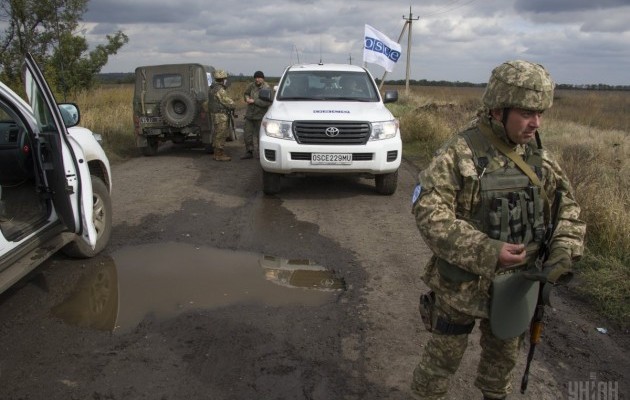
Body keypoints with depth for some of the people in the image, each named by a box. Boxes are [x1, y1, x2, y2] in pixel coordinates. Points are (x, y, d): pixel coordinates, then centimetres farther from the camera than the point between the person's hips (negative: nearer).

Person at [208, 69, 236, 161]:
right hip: (220, 115, -10)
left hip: (215, 114, 10)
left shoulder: (212, 88, 14)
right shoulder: (220, 90, -18)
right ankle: (220, 155, -1)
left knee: (218, 135, 16)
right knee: (221, 135, -5)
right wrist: (233, 105, 4)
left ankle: (217, 153, 22)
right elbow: (228, 102, -18)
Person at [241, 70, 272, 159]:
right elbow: (245, 93, 22)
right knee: (247, 135, 8)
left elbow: (267, 103, -23)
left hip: (260, 116, -5)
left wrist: (254, 101, -20)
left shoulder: (266, 88, -12)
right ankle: (249, 152, 20)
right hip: (249, 115, 5)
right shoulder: (251, 85, 4)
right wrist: (247, 98, -1)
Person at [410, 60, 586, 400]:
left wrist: (563, 256, -10)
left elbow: (567, 207, 7)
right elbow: (428, 212, -25)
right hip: (464, 282, -5)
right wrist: (486, 252, -31)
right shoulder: (459, 154, -18)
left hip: (517, 283, 6)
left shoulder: (539, 157, 0)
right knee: (445, 355, 12)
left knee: (504, 353, 25)